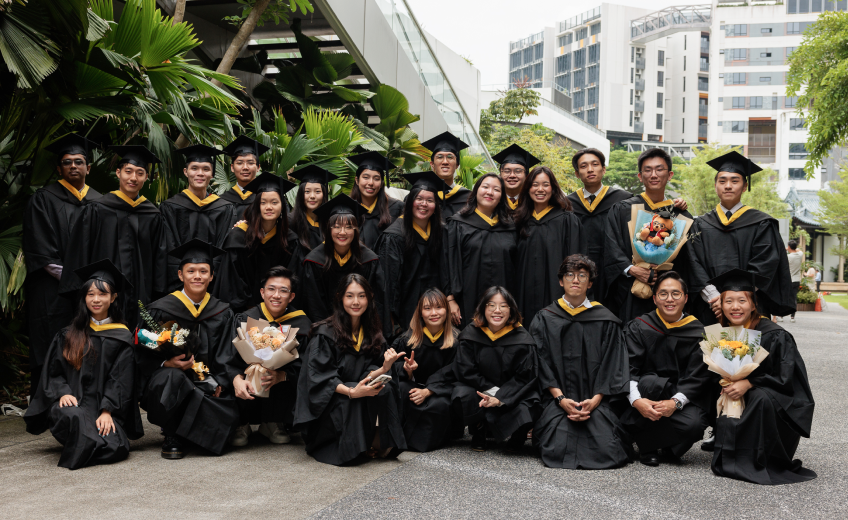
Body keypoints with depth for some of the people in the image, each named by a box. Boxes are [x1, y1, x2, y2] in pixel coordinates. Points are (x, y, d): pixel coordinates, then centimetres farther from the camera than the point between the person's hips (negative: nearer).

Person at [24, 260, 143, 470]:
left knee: (116, 448, -26)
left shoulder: (122, 337, 9)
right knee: (73, 417, -38)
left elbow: (120, 380, 1)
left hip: (104, 407, 1)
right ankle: (82, 446, -3)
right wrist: (62, 393, -11)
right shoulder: (68, 335, 13)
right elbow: (53, 373, 10)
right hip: (72, 403, -1)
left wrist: (107, 411, -12)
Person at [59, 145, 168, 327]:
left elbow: (160, 258, 10)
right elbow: (81, 253, 1)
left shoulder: (153, 216, 7)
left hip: (140, 299, 2)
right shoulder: (97, 210, 0)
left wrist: (157, 297, 5)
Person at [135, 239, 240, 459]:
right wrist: (166, 364, -21)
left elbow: (226, 358, 9)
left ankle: (182, 431, 8)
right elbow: (143, 355, 0)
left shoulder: (222, 313, 9)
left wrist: (220, 383, -9)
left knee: (229, 414, -26)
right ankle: (171, 437, -12)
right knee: (171, 376, -38)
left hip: (207, 385, 3)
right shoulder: (161, 310, 0)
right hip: (167, 383, -3)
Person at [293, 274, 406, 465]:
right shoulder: (325, 333, -10)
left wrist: (384, 368, -23)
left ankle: (379, 443, -18)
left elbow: (369, 373, 1)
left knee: (385, 389, -25)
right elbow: (320, 377, -17)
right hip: (327, 404, -4)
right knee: (354, 401, -35)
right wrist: (351, 392, -33)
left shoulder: (373, 334, 7)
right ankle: (353, 448, -16)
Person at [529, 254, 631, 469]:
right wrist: (561, 399, -12)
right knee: (559, 449, -22)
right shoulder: (545, 319, 8)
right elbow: (543, 364, 1)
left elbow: (612, 365, 4)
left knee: (605, 450, -19)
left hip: (595, 401, 1)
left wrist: (595, 400, -10)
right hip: (557, 400, -1)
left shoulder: (605, 321, 8)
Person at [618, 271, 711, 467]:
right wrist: (636, 400, -28)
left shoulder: (697, 332, 3)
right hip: (644, 396, -1)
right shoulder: (638, 328, 2)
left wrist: (676, 402, -23)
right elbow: (628, 369, -9)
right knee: (652, 381, -35)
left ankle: (646, 443, -2)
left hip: (682, 398, 1)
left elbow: (699, 376, -5)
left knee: (694, 425, -31)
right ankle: (648, 449, -14)